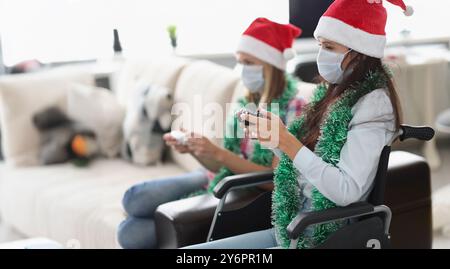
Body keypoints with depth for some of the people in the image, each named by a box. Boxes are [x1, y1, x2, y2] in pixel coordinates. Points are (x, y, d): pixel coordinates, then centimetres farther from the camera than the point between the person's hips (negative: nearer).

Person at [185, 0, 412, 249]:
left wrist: (287, 142, -23)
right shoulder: (333, 93, 11)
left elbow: (347, 191, -22)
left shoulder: (373, 102, -13)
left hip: (327, 236, -8)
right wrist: (273, 137, -2)